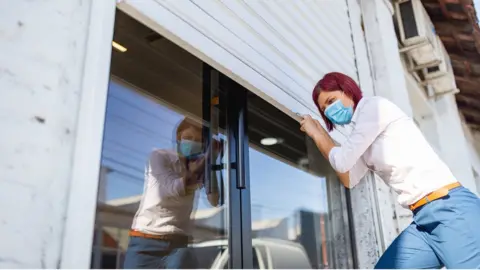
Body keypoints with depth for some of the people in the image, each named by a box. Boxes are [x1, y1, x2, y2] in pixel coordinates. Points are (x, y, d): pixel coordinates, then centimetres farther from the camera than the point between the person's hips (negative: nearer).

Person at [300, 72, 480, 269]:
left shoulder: (374, 106, -6)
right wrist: (321, 133, 17)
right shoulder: (361, 136, 18)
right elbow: (349, 179, 19)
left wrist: (316, 134, 10)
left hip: (451, 210, -9)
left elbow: (343, 162, -8)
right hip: (424, 221, 9)